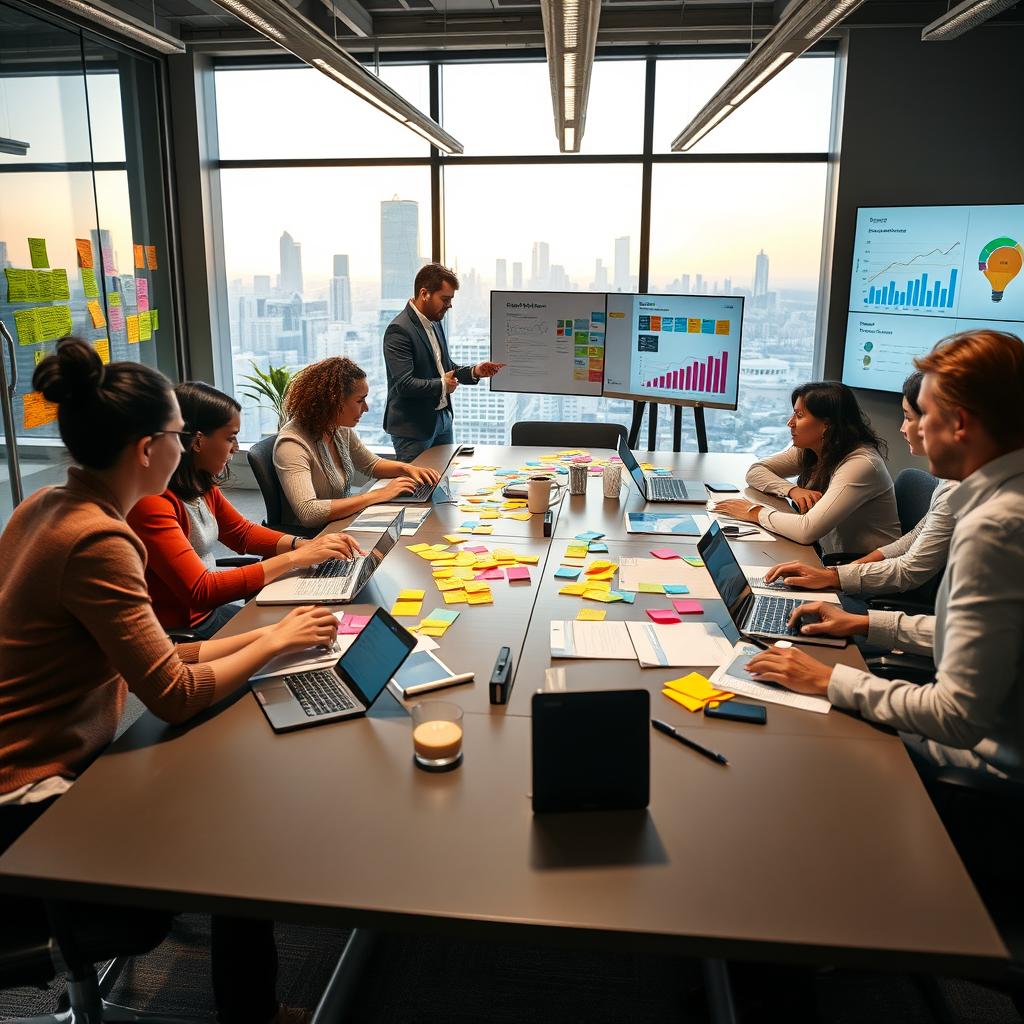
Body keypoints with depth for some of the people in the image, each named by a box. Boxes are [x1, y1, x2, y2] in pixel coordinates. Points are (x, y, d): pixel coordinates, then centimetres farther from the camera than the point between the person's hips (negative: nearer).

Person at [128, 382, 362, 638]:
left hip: (210, 607, 8)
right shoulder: (151, 502, -24)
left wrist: (305, 545, -3)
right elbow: (200, 592, -27)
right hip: (182, 631, -7)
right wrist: (294, 558, -25)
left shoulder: (202, 487, 1)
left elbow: (243, 533, 16)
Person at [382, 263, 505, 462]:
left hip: (442, 418, 8)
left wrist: (474, 371, 2)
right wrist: (442, 385, -14)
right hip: (414, 427, -8)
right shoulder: (399, 330, -18)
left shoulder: (435, 323, 10)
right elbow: (404, 384, -24)